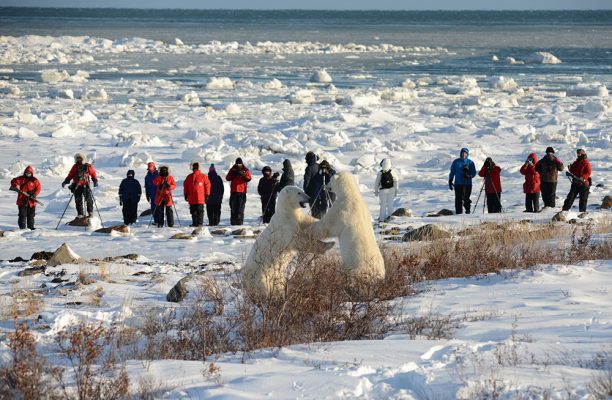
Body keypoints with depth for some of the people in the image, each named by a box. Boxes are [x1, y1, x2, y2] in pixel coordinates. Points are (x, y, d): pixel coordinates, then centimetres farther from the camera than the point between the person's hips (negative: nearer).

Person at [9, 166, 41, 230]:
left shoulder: (34, 180, 3)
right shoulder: (21, 179, 2)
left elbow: (38, 188, -1)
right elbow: (13, 181, -2)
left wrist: (34, 194, -15)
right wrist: (16, 186, -21)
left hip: (31, 201, 1)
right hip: (22, 200, -1)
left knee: (31, 215, 9)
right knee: (22, 215, -1)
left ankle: (31, 227, 18)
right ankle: (22, 227, 3)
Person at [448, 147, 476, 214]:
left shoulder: (470, 162, 5)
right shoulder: (456, 162, 7)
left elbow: (474, 173, 3)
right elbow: (452, 172, 11)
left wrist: (469, 175, -18)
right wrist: (450, 182, 6)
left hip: (468, 184, 0)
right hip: (458, 183, 0)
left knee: (466, 199, 2)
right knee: (458, 199, -5)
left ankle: (467, 211, 12)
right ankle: (458, 212, -3)